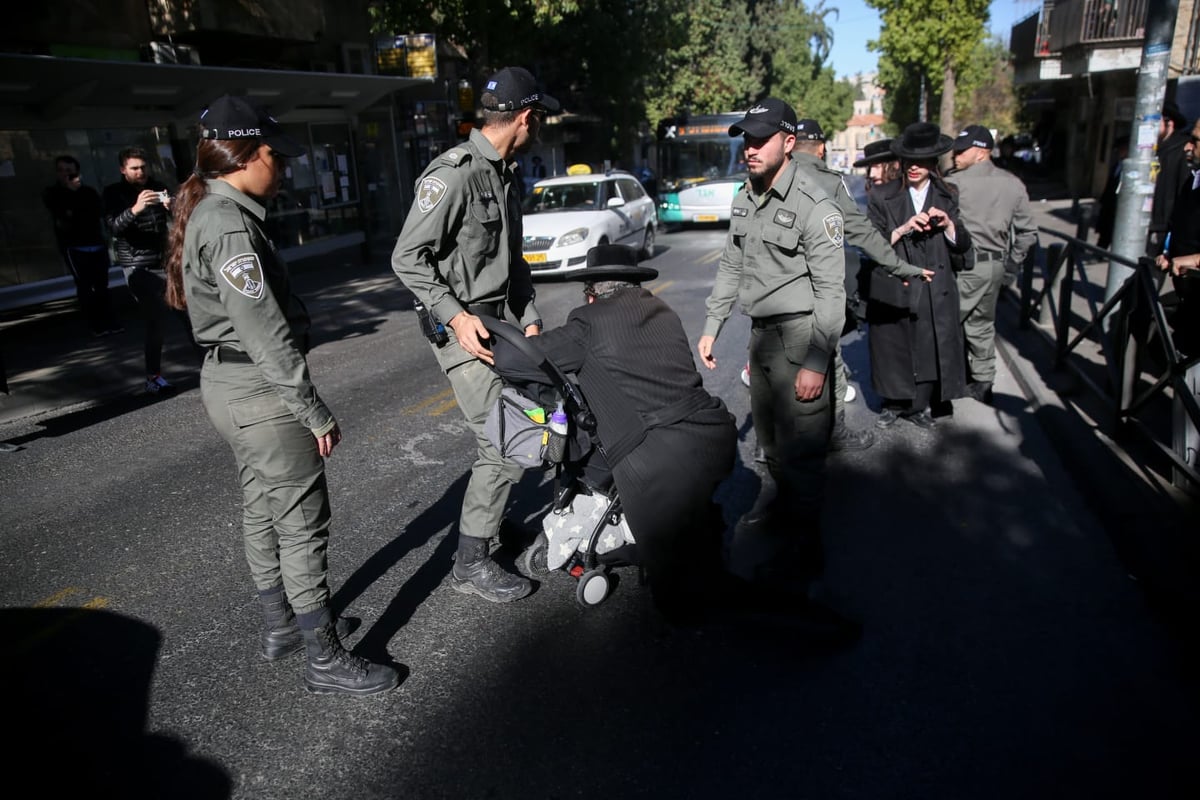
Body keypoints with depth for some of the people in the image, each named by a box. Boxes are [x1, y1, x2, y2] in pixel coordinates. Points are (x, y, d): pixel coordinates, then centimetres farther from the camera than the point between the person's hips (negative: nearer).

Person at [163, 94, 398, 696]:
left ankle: (281, 625, 36)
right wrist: (316, 413, -19)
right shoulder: (231, 225, -20)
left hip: (229, 383, 11)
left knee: (262, 509, 19)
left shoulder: (208, 214, 12)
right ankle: (324, 660, 9)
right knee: (302, 524, -2)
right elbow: (266, 333, -24)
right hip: (262, 392, -11)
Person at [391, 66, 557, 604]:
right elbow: (407, 258, -18)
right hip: (464, 329, -9)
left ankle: (496, 519, 36)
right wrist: (456, 315, -24)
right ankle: (471, 563, 4)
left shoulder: (502, 175, 14)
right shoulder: (454, 174, -16)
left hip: (499, 323, 10)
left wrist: (529, 319, 11)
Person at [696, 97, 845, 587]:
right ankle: (782, 510, 38)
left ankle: (804, 551, 8)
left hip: (799, 335, -8)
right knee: (768, 438, 19)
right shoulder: (744, 200, 10)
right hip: (761, 333, 8)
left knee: (799, 449, -5)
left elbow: (832, 292, -16)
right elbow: (730, 267, 18)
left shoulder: (814, 208, -14)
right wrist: (711, 327, 14)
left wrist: (816, 363, -19)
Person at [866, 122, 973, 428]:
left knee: (929, 351, 6)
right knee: (893, 349, 7)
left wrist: (948, 225, -11)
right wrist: (902, 230, -20)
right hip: (893, 293, -2)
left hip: (934, 293, 2)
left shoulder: (947, 199, 9)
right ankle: (895, 403, 27)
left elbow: (962, 249, 7)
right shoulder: (882, 198, 1)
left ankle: (919, 406, 25)